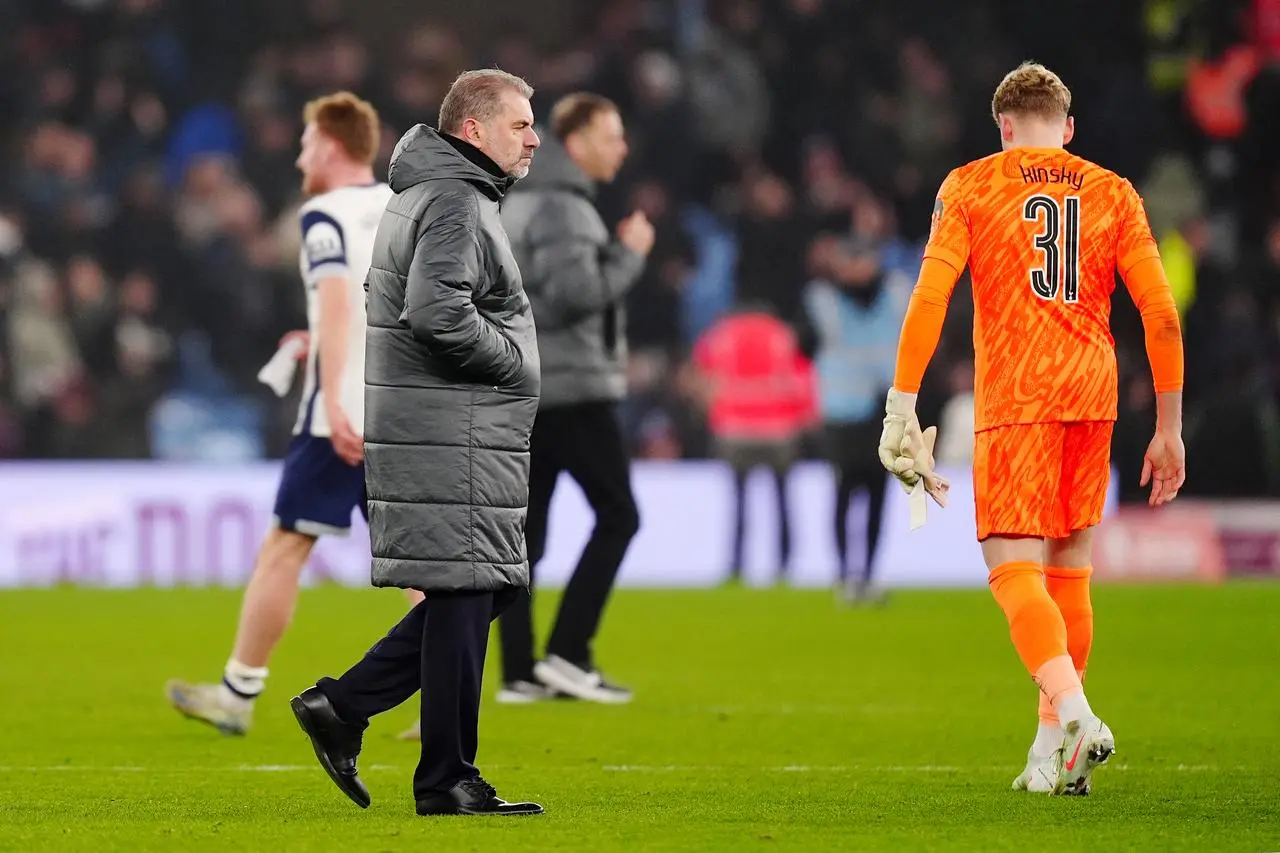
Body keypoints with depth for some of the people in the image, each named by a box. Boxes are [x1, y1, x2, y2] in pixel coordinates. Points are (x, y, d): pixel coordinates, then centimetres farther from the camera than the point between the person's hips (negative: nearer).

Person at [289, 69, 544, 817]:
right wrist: (512, 362, -13)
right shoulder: (455, 205, -14)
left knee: (490, 590, 13)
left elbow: (406, 300, 26)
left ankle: (342, 706, 14)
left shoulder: (423, 197, 20)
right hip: (452, 440, -11)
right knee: (462, 599, -5)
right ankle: (448, 780, 1)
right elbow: (437, 312, -27)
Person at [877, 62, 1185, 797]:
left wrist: (903, 410, -5)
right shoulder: (1113, 193, 11)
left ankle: (1075, 714, -30)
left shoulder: (971, 187, 4)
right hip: (1093, 395, 4)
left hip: (1014, 399, -4)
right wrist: (1169, 430, 10)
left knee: (1015, 568, -7)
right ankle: (1053, 748, 19)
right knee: (1069, 567, 14)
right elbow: (1162, 314, 5)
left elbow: (929, 299, -6)